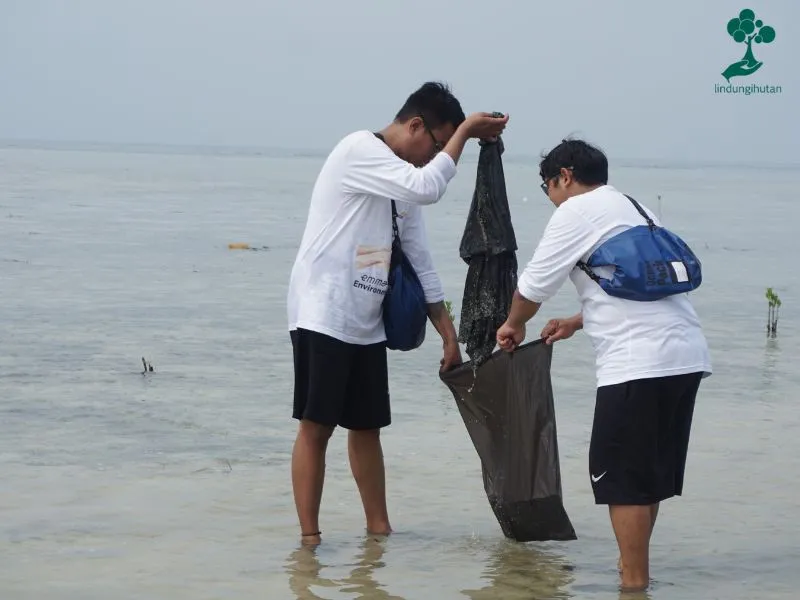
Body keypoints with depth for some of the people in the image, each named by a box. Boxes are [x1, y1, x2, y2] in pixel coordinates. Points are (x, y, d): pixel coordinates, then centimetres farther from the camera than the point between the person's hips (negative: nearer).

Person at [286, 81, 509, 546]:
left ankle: (379, 529, 19)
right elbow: (427, 188, -26)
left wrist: (449, 335, 14)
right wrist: (465, 131, -15)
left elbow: (420, 262, 17)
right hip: (323, 315, -9)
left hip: (367, 324, 9)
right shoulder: (360, 150, -11)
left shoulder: (403, 180, 15)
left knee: (367, 426, 12)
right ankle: (309, 536, -3)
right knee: (316, 426, -5)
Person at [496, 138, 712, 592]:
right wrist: (578, 323, 37)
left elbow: (534, 285, 3)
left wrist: (514, 325, 22)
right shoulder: (634, 209, 25)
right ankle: (634, 564, 25)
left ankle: (635, 582, -3)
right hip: (687, 355, 9)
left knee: (621, 475, -3)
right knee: (651, 472, 17)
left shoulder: (577, 211, -1)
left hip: (640, 361, -9)